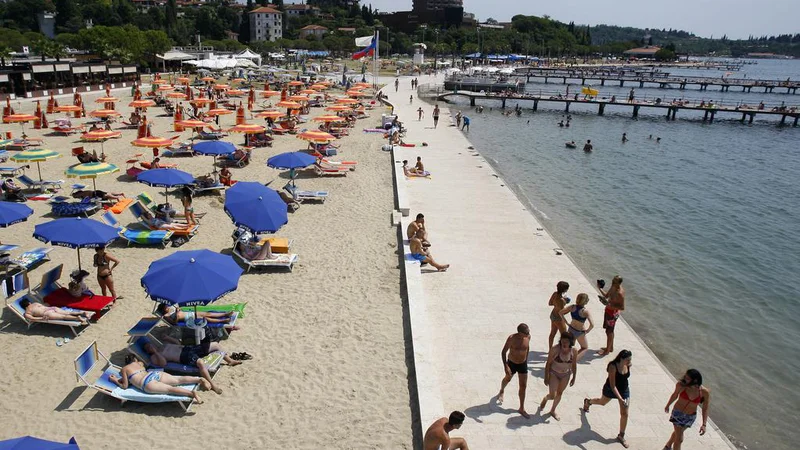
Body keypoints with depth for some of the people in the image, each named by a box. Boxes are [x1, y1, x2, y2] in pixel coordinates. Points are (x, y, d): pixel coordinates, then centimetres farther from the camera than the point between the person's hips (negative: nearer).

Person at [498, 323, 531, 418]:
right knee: (507, 379, 24)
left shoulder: (528, 337, -15)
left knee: (523, 386, 3)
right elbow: (503, 352, -25)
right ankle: (501, 392, 58)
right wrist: (505, 366, -32)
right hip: (511, 363, -3)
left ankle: (522, 409, 16)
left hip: (523, 364, 3)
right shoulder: (512, 338, -29)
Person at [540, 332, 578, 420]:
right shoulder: (555, 349, -26)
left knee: (559, 393, 18)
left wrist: (574, 378, 2)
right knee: (552, 396, -5)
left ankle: (552, 411, 41)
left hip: (565, 375, 3)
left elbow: (574, 365, -2)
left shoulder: (574, 351, -17)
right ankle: (545, 399, 33)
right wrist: (546, 377, -14)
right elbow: (548, 363, -17)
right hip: (553, 373, -3)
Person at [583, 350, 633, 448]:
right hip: (610, 389, -3)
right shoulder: (613, 367, -35)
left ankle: (621, 436, 20)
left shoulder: (628, 365, -18)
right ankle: (588, 401, 60)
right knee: (602, 402, 26)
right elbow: (612, 385, -36)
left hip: (624, 390, 3)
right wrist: (620, 399, -42)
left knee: (624, 414, 1)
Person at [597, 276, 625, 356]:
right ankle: (610, 347, 39)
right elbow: (606, 295, 15)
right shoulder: (613, 287, -2)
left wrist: (608, 304, -32)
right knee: (610, 331, 22)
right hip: (608, 310, 9)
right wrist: (600, 288, 1)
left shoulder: (620, 293, -29)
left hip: (613, 313, -9)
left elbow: (622, 307, -27)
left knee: (609, 332, 6)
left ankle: (607, 350, 21)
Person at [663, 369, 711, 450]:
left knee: (678, 432, 27)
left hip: (690, 417, 2)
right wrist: (667, 405, 13)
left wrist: (704, 424, -19)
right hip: (677, 413, -2)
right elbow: (675, 395, -3)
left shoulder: (705, 392, -24)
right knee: (679, 439, -2)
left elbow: (705, 409, -13)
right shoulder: (681, 385, -24)